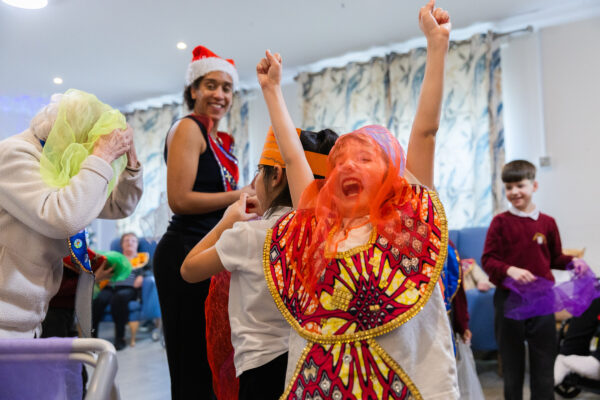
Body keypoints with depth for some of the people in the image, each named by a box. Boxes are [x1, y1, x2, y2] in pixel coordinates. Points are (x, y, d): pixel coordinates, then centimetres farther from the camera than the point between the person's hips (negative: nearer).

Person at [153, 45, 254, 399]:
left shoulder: (219, 140, 17)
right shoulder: (188, 128, -8)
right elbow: (180, 199, -17)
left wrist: (258, 193, 6)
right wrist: (237, 196, -10)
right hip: (185, 251, -9)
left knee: (211, 363, 14)